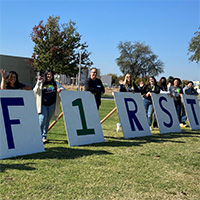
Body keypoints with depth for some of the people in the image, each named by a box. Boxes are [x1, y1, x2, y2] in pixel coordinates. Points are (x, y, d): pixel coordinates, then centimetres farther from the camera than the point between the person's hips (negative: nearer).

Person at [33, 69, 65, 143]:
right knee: (42, 119, -15)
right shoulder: (41, 83, 4)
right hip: (43, 105, -3)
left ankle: (44, 136, 20)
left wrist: (60, 89, -5)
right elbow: (35, 91, -4)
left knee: (47, 121, 9)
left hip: (52, 105, 3)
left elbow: (63, 88, 19)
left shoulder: (55, 84, 11)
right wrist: (38, 82, -13)